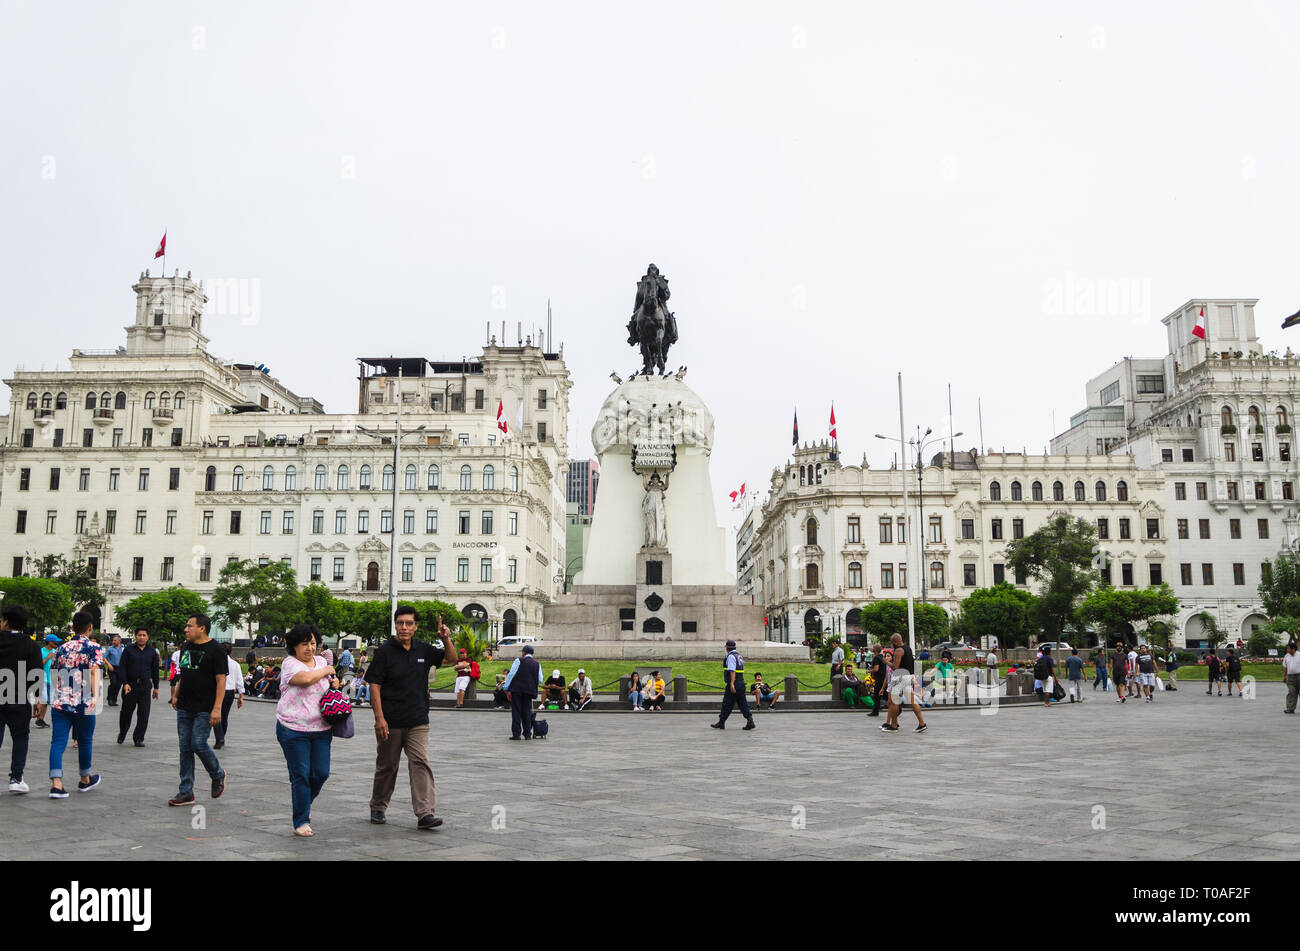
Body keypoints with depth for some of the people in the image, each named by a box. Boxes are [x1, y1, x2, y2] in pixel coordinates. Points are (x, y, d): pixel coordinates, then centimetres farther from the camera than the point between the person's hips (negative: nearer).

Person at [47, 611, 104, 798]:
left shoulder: (62, 648, 12)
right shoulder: (94, 648, -3)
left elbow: (53, 674, 19)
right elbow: (95, 671, -17)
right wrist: (95, 695, -25)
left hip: (59, 701, 3)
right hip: (83, 703, -3)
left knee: (58, 742, 0)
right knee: (85, 740, 13)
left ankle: (56, 784, -11)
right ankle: (85, 780, 28)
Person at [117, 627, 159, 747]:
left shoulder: (152, 652, 8)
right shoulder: (128, 649, 1)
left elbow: (155, 670, 13)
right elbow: (123, 668, -2)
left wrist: (156, 687, 12)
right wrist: (125, 683, -13)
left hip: (145, 685, 1)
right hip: (130, 684, -1)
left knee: (144, 714, -3)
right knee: (126, 712, 9)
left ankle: (138, 738, 6)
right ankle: (122, 734, 33)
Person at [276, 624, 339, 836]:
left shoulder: (321, 661, 12)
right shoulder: (290, 664, -8)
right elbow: (306, 678, -28)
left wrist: (335, 683, 6)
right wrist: (325, 671, -11)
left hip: (321, 729, 5)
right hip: (293, 729, -5)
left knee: (321, 773, 4)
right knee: (301, 775, -1)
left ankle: (303, 800, 33)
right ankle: (301, 822, 10)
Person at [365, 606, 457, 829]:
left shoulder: (423, 649, 5)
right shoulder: (384, 651, -7)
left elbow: (451, 657, 15)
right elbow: (374, 686, -9)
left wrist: (446, 639, -6)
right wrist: (379, 718, -16)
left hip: (418, 721, 3)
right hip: (390, 722, -2)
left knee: (420, 763, -7)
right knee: (387, 766, 11)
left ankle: (425, 813, -10)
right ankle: (378, 808, 31)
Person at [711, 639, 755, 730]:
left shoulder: (731, 656, -11)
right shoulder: (739, 655, 17)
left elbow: (732, 671, -21)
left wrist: (731, 684, -25)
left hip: (734, 684, -9)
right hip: (741, 682, 9)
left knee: (727, 703, 0)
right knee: (743, 703, 7)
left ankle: (721, 723, 7)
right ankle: (750, 721, -3)